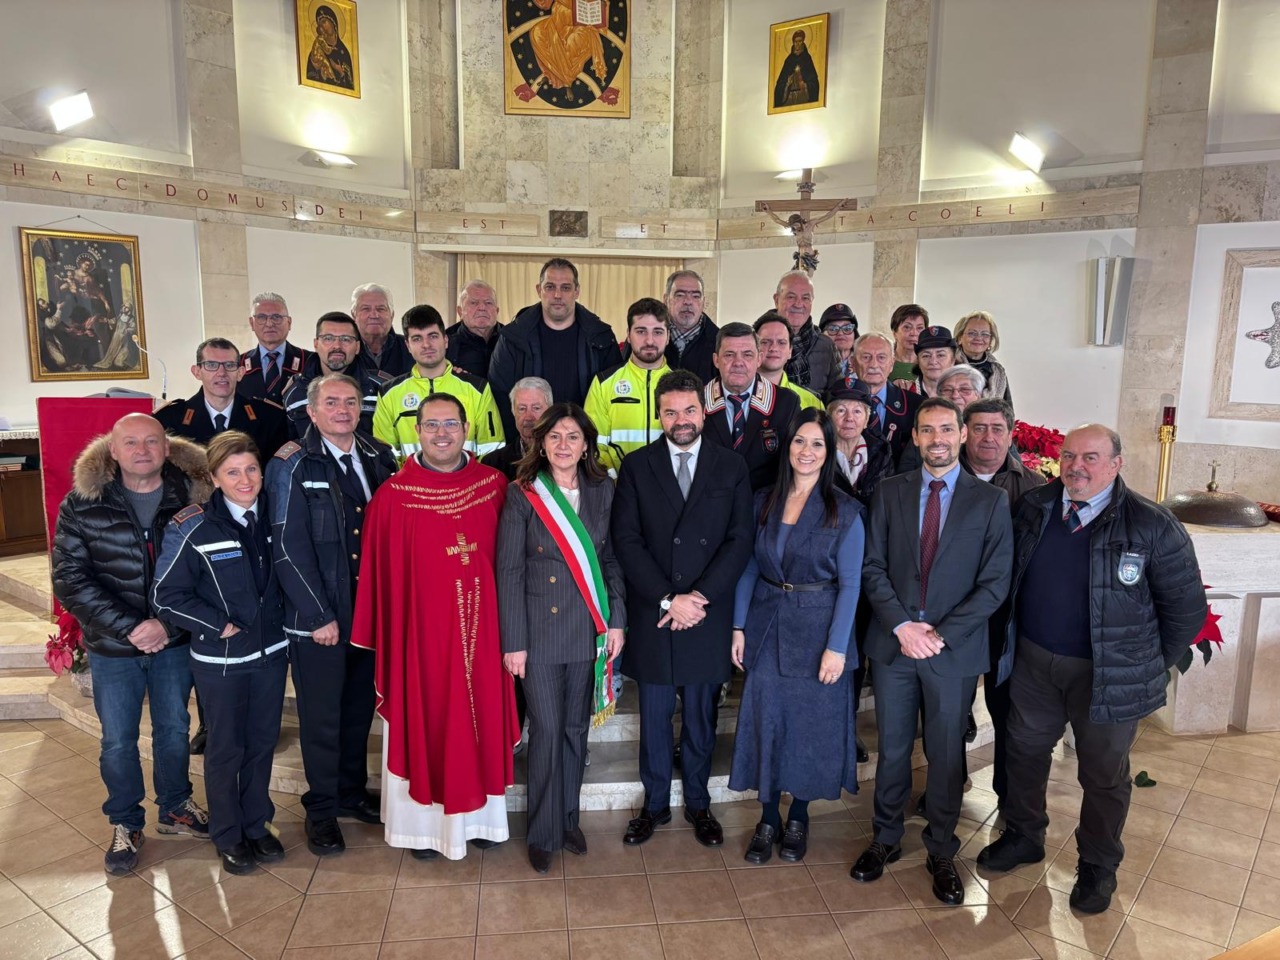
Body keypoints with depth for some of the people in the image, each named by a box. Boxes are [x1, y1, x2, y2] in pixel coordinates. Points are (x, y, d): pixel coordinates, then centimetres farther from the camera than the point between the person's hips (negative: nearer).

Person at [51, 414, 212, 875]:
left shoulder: (193, 496, -9)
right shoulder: (82, 504, -9)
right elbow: (70, 579, -11)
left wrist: (167, 624, -18)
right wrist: (128, 627, -19)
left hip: (174, 641, 1)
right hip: (113, 647, 0)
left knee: (174, 728, 17)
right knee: (118, 739, 13)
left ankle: (175, 808, 38)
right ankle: (125, 824, 33)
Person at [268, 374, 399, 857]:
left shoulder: (380, 458, 5)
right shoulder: (292, 467, -7)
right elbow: (289, 547, -11)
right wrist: (320, 615, -13)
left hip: (371, 609, 4)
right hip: (317, 616, -4)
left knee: (359, 707, 17)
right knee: (321, 716, 8)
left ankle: (353, 790, 36)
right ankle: (321, 808, 26)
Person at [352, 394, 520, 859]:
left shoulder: (494, 485, -1)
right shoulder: (393, 497, -10)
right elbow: (381, 576, -5)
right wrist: (384, 639, -4)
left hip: (480, 627, 3)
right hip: (421, 629, -3)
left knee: (481, 720, 14)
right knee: (424, 725, 10)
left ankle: (480, 816, 32)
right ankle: (425, 824, 28)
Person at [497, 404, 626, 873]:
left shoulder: (602, 491, 3)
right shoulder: (522, 495, -6)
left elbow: (611, 558, 8)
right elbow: (509, 572, -6)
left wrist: (616, 620, 0)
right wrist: (513, 642, -8)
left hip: (590, 630, 3)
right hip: (540, 631, -3)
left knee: (576, 729, 14)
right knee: (547, 731, 2)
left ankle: (568, 819, 33)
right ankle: (544, 833, 21)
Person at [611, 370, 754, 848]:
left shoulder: (731, 467, 3)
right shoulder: (635, 467, 1)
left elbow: (740, 540, -4)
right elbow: (626, 541, -6)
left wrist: (697, 597, -13)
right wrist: (667, 599, -14)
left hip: (708, 614, 1)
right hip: (651, 614, 0)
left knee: (701, 717, 13)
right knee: (654, 717, 12)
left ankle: (698, 802, 32)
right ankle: (655, 804, 30)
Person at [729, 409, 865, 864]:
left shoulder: (845, 511, -7)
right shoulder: (763, 502, 2)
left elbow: (849, 584, -8)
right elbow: (749, 568, 5)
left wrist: (837, 646, -13)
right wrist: (738, 626, 0)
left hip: (818, 630, -2)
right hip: (767, 628, 2)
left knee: (811, 725, 9)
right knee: (765, 721, 6)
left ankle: (798, 817, 30)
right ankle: (768, 819, 24)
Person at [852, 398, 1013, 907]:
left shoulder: (990, 501, 0)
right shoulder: (890, 492, 4)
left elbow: (995, 582, -4)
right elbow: (873, 567, 1)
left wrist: (942, 634, -12)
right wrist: (901, 625, -12)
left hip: (954, 650, -1)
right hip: (893, 643, 1)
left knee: (946, 756, 11)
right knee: (892, 750, 12)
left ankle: (941, 853, 29)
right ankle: (886, 840, 31)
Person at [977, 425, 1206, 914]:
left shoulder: (1153, 526, -16)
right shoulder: (1033, 506, -3)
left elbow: (1187, 609, -8)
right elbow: (1007, 577, 9)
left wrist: (1150, 666, -3)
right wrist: (1012, 641, 9)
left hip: (1109, 674, -4)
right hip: (1034, 662, 4)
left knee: (1103, 775, 14)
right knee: (1024, 752, 19)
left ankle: (1098, 865, 37)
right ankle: (1024, 835, 43)